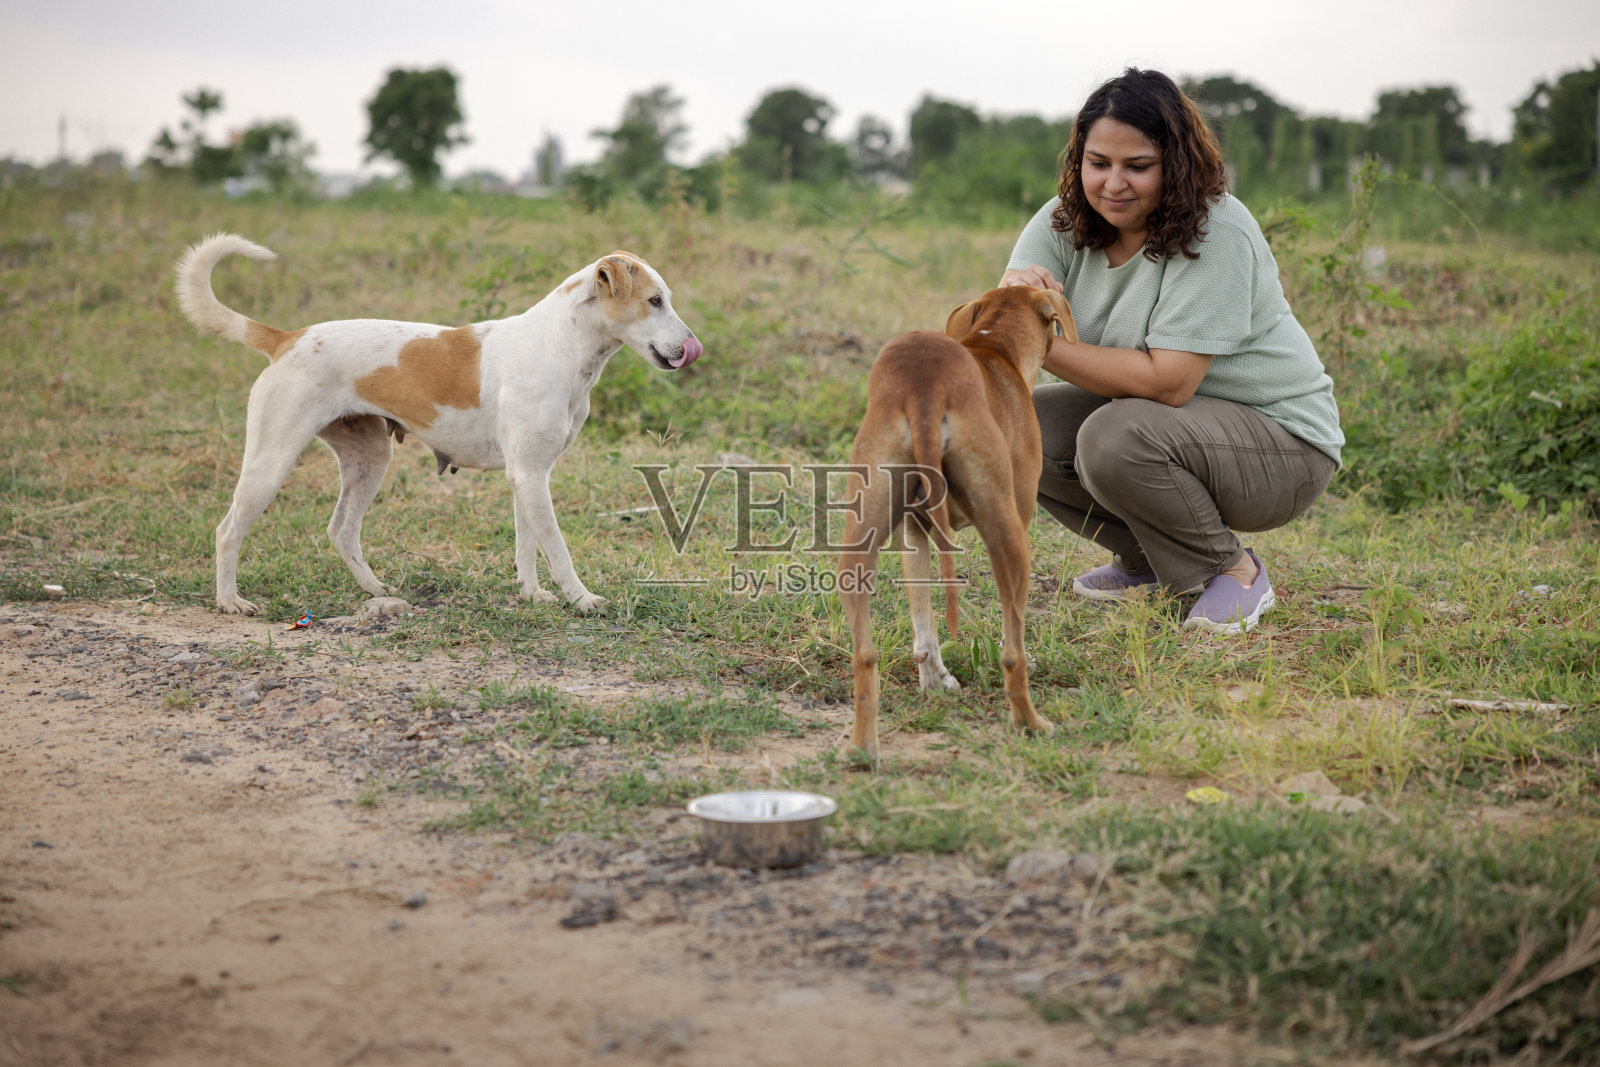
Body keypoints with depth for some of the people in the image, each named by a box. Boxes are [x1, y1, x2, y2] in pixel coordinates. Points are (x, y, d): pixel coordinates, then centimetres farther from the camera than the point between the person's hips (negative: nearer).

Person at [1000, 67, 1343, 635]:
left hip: (1280, 440, -7)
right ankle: (1150, 562, 8)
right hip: (1155, 419, 7)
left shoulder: (1217, 233, -23)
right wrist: (1015, 293, -36)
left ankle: (1233, 570, -6)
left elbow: (1167, 383, -29)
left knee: (1115, 438, -32)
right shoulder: (1064, 222, -3)